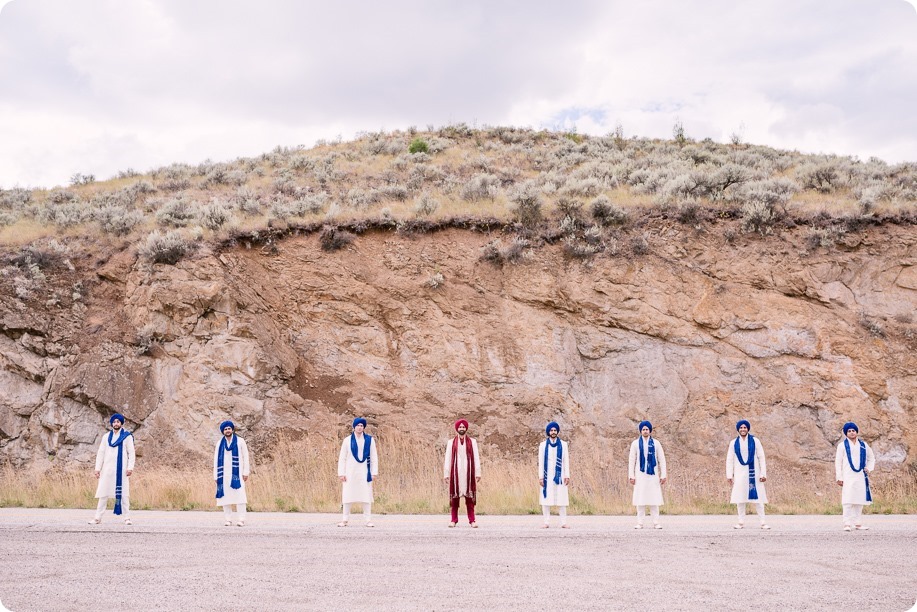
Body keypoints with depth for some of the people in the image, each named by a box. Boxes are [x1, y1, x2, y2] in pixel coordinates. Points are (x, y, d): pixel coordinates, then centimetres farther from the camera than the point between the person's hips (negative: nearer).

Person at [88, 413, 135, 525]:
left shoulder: (127, 436, 3)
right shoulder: (106, 437, 12)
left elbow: (131, 453, -1)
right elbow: (101, 453, 12)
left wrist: (130, 467, -11)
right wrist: (97, 468, 4)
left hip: (121, 469, -3)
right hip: (108, 469, 3)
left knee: (123, 493, -3)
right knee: (103, 493, 3)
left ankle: (127, 518, 0)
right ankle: (98, 518, 6)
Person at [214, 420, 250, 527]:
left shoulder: (240, 442, 4)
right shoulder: (219, 444, 11)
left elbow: (245, 457, 2)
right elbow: (216, 460, 11)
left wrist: (246, 472, -5)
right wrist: (216, 475, 4)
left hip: (236, 473, -2)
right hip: (224, 474, 3)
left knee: (239, 495, -11)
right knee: (225, 496, -1)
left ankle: (241, 520, -12)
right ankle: (228, 520, 3)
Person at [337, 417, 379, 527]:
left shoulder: (370, 440, 3)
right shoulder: (347, 440, 3)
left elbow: (374, 457, 4)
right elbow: (342, 458, 4)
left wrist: (374, 472, -1)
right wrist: (341, 473, -2)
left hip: (364, 472, 0)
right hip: (350, 473, 0)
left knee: (366, 496, -1)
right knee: (347, 495, 3)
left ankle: (368, 520, 5)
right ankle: (345, 520, 11)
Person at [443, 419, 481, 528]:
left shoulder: (472, 442, 6)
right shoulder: (451, 443, 7)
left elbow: (476, 458, 3)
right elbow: (447, 459, 5)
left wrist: (478, 473, -3)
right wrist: (446, 474, -1)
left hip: (468, 472, 0)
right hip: (456, 472, 0)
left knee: (469, 497, -1)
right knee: (454, 496, 1)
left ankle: (472, 520, 1)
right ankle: (454, 520, 6)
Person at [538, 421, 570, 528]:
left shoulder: (563, 444, 6)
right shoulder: (543, 445, 4)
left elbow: (566, 461, 6)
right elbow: (540, 462, 3)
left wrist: (567, 475, 0)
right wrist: (540, 476, -3)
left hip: (559, 475, 0)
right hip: (547, 475, 0)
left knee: (561, 498, -3)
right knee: (546, 498, -1)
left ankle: (563, 522, -1)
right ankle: (546, 522, 2)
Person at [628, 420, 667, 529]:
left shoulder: (655, 443, 5)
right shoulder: (636, 443, 5)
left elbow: (662, 460, 6)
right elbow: (631, 460, 5)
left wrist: (663, 475, 1)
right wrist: (631, 475, -1)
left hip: (653, 474, 0)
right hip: (640, 474, 0)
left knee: (654, 498, -1)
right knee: (640, 499, -1)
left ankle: (656, 523, 3)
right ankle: (640, 523, 4)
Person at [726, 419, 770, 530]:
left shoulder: (755, 441, 2)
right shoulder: (733, 443, 6)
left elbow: (761, 458, 1)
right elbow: (729, 460, 7)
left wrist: (763, 474, -5)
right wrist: (729, 475, 0)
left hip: (754, 473, -1)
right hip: (740, 474, 2)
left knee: (758, 498, -3)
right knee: (740, 498, 3)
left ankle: (763, 522, 0)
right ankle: (741, 522, 11)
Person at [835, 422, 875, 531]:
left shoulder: (863, 445, 13)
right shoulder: (842, 445, 3)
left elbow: (871, 458, 24)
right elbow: (838, 462, 0)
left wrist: (869, 469, 7)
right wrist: (839, 477, -6)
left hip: (861, 477, 4)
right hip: (848, 477, -4)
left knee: (860, 500, 7)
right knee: (848, 500, -12)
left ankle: (858, 523, 15)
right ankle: (847, 524, -14)